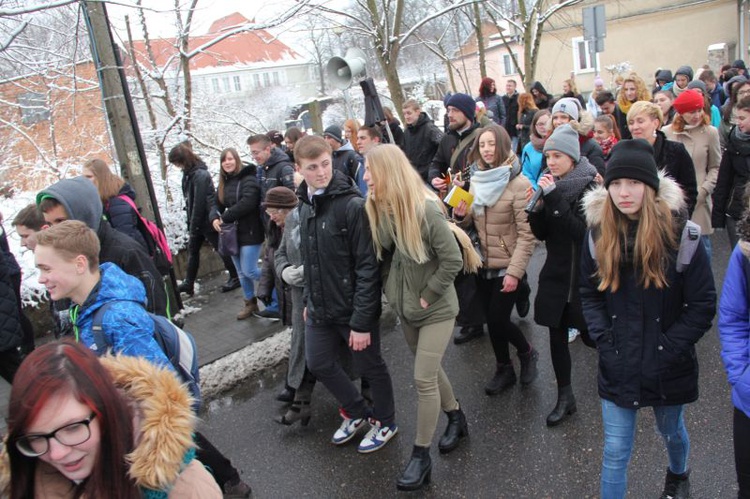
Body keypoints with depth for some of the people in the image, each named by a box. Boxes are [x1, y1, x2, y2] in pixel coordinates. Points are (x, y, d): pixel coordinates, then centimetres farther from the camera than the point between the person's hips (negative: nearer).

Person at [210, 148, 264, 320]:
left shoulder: (248, 179, -13)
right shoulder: (224, 183, 13)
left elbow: (247, 203, -25)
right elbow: (217, 204, 12)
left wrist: (224, 218, -20)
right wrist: (214, 218, -11)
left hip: (249, 233, -8)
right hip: (232, 233, 8)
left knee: (249, 271, -7)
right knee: (241, 272, 15)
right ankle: (250, 303, 29)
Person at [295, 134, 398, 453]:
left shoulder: (352, 205, -20)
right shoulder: (306, 205, 4)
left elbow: (368, 267, -21)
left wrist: (361, 321, -21)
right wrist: (310, 300, 15)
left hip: (354, 309, -7)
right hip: (321, 309, 7)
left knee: (369, 367, 12)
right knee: (318, 364, 18)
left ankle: (385, 422, 37)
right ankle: (357, 411, 42)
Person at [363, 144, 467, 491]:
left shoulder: (425, 209, -24)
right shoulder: (378, 209, -6)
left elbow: (453, 260, -21)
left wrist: (426, 295, -16)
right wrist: (390, 286, -2)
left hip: (436, 307, -6)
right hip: (405, 306, 7)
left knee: (424, 379, -2)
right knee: (429, 371, 20)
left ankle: (421, 456, 15)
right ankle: (457, 418, 45)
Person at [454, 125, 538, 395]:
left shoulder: (518, 183, -15)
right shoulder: (477, 180, 5)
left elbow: (527, 234, -17)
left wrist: (514, 272, -22)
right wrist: (461, 215, -10)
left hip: (506, 267, -6)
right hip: (483, 264, 6)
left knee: (498, 321, -3)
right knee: (491, 320, 13)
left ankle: (527, 352, 28)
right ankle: (504, 370, 33)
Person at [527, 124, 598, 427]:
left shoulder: (589, 185, -11)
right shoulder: (551, 183, 6)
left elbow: (581, 231, -23)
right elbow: (541, 233, 5)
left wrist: (554, 198, -26)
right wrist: (535, 207, -13)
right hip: (556, 271, 5)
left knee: (589, 333, 7)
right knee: (556, 334, 6)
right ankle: (565, 398, 20)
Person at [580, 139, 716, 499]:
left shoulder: (680, 232, -15)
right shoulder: (598, 233, -7)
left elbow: (702, 304, -10)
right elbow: (589, 294, 3)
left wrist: (667, 348, -15)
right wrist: (604, 340, -8)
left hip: (668, 366, 0)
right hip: (617, 366, 1)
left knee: (671, 431, 26)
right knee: (615, 451, 6)